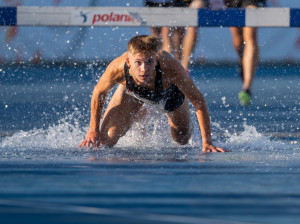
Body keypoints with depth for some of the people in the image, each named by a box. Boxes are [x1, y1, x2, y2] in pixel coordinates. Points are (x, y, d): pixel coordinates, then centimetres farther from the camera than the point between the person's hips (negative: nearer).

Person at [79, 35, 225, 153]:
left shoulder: (170, 68, -48)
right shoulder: (117, 69, -44)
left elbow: (198, 100, -35)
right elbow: (99, 93, -19)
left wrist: (207, 142, -37)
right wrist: (93, 130, -16)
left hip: (169, 93, 0)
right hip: (132, 93, 0)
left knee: (182, 139, 16)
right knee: (105, 141, -1)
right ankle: (140, 114, 32)